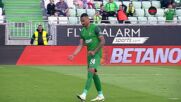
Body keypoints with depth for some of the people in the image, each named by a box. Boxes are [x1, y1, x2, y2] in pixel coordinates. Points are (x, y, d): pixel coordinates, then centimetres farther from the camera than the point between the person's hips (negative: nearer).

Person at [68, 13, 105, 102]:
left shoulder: (95, 28, -11)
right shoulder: (83, 31, 10)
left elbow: (102, 41, -13)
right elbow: (81, 45, 9)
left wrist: (94, 51, -17)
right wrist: (73, 55, -4)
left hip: (96, 53, -8)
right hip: (89, 54, 8)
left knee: (91, 71, -19)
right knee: (94, 74, 11)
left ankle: (84, 95, -29)